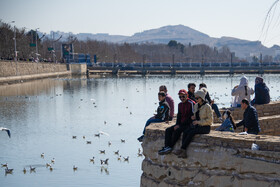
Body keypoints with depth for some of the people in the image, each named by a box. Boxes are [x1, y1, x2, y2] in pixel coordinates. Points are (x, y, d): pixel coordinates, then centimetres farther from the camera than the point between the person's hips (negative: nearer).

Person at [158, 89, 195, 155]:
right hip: (181, 124, 8)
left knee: (177, 131, -29)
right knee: (168, 130, -9)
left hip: (189, 124, -8)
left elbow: (191, 116, -16)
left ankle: (170, 147, -22)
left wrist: (180, 125, -16)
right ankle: (166, 146, -21)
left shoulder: (191, 103, -12)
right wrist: (177, 125, -1)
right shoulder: (180, 104, 13)